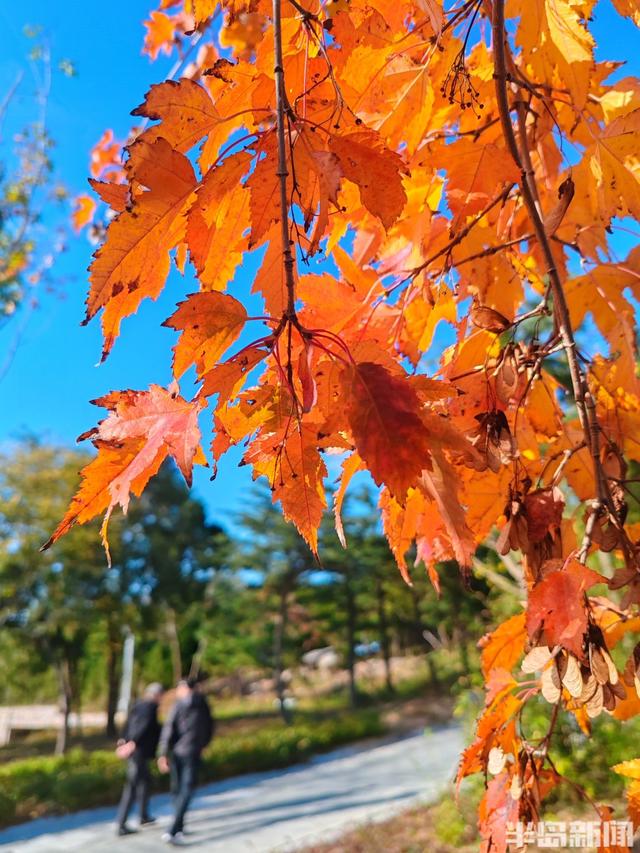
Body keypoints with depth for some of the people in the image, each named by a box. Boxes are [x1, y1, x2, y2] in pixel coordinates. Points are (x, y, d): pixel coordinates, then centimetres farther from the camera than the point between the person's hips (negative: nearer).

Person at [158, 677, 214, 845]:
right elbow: (209, 729, 10)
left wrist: (163, 754, -12)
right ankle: (172, 831, -12)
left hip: (175, 752, 1)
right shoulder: (203, 706, 3)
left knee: (177, 789, 16)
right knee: (186, 792, 0)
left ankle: (179, 827, 25)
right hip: (192, 753, 0)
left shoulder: (178, 706, -4)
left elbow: (168, 730, -12)